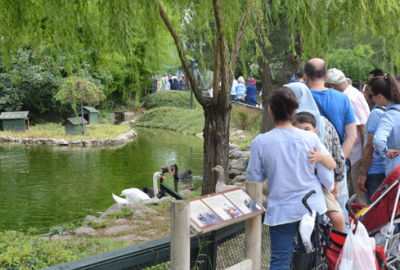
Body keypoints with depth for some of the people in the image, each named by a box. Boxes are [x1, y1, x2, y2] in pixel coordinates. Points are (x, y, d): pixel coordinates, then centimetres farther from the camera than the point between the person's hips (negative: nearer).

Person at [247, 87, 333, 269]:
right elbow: (326, 174, 1)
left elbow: (254, 176, 0)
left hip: (281, 211, -2)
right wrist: (330, 188, 24)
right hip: (313, 206, 2)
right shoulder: (310, 139, -9)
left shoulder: (260, 143, -13)